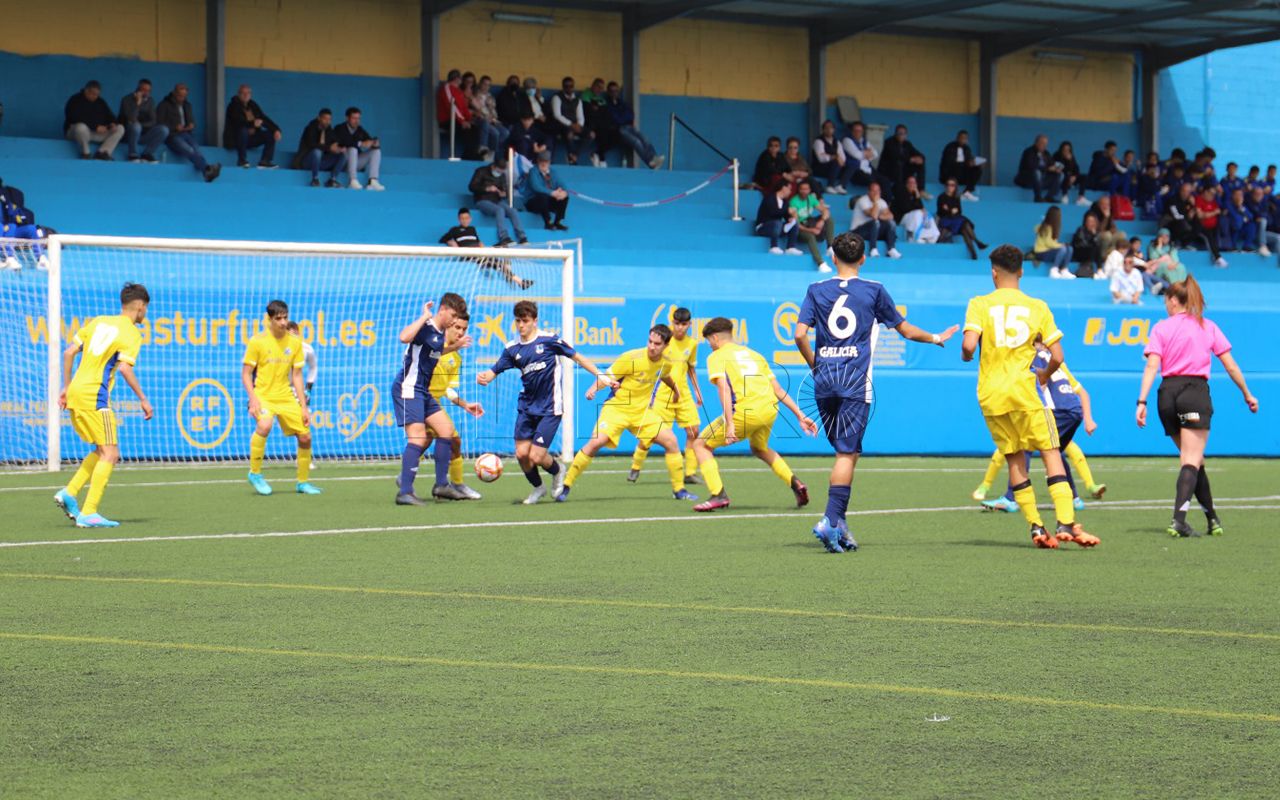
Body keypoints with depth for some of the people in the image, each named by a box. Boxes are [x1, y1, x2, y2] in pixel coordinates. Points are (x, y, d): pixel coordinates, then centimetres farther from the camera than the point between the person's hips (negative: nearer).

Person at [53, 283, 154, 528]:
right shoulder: (131, 333, -4)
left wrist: (66, 387, 20)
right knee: (110, 454, -4)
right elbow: (125, 368, -17)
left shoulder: (98, 322, 16)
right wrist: (143, 400, -10)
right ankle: (88, 513, -10)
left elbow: (69, 352, 14)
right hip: (94, 395, -8)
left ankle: (69, 493, 7)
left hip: (75, 392, 8)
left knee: (102, 451, 19)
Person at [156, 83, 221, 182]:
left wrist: (191, 125, 5)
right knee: (189, 151, -34)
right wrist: (175, 128, -11)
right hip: (172, 135, -5)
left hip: (186, 134, 5)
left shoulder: (187, 105, 22)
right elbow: (159, 124, 1)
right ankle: (207, 169, -55)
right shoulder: (164, 105, 6)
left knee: (196, 150, -30)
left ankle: (207, 171, -55)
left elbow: (192, 121, 30)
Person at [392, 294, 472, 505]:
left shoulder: (440, 333, 12)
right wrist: (424, 317, -30)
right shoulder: (425, 328, -16)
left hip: (423, 391, 10)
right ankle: (404, 492, -17)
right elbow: (404, 337, -39)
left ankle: (441, 485, 17)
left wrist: (455, 346, 29)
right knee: (418, 437, -17)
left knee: (446, 430, 11)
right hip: (408, 389, -10)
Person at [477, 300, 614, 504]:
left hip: (550, 408, -4)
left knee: (536, 456, -10)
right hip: (526, 407, 4)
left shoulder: (549, 339, -7)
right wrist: (484, 377, -24)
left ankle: (558, 471, 25)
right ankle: (537, 488, 26)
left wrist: (600, 376, -1)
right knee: (522, 453, -3)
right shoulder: (512, 348, 4)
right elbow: (494, 371, -1)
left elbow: (577, 357, 0)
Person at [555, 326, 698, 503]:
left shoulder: (665, 364, -1)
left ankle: (679, 490, 10)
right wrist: (594, 388, -34)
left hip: (643, 412, 5)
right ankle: (566, 486, -12)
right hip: (617, 407, -5)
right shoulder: (631, 358, -19)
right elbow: (605, 377, -15)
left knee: (671, 442, -7)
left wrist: (675, 389, 40)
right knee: (596, 442, -24)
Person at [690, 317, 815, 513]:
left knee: (701, 444, 11)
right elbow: (778, 389, 20)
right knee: (759, 448, 36)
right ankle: (795, 483, 18)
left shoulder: (716, 357, 7)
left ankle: (718, 495, -4)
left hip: (745, 412, -6)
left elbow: (724, 388, -10)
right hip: (770, 409, 6)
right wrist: (800, 415, 21)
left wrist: (729, 424, -18)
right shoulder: (753, 354, 25)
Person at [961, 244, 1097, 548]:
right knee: (1051, 452, 0)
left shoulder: (979, 304, 0)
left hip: (990, 395, 2)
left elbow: (969, 345, -14)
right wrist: (1045, 375, 21)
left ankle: (1036, 527, 9)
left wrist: (965, 356, 9)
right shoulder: (1037, 307, 3)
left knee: (1014, 458, 11)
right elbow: (1057, 356, 1)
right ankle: (1066, 524, -14)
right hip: (1022, 391, -2)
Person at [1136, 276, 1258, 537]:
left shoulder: (1161, 328, 7)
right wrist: (1247, 395, 20)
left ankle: (1212, 519, 21)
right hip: (1196, 392, -2)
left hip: (1167, 393, 2)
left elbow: (1152, 366, -5)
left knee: (1193, 461, 16)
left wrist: (1142, 402, -10)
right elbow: (1230, 365, 10)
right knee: (1192, 462, -9)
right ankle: (1178, 521, -28)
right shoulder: (1208, 327, 9)